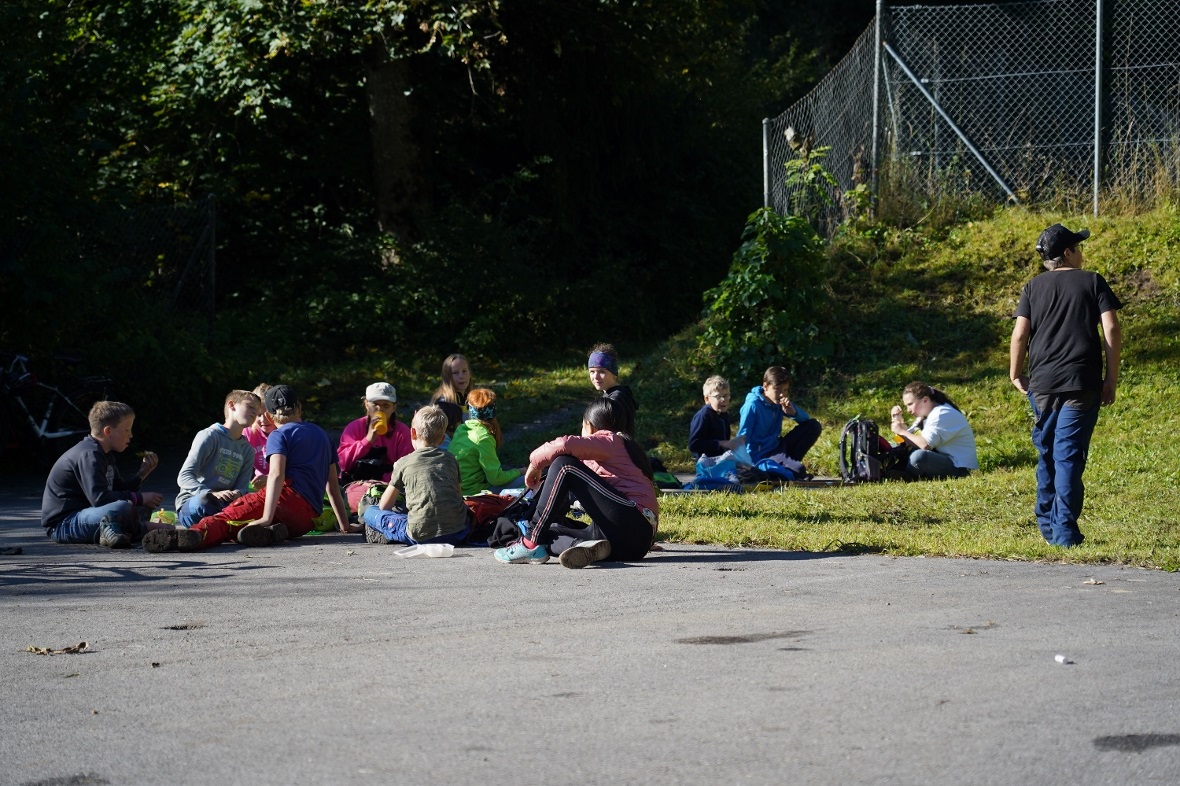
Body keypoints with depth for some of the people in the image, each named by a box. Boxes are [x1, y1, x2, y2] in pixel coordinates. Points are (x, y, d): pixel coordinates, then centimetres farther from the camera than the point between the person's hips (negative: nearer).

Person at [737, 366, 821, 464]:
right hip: (761, 456, -8)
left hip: (776, 447, 8)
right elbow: (743, 438, -18)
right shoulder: (753, 406, -20)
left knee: (814, 426, 0)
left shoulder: (780, 402, 1)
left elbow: (806, 419, 4)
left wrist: (793, 412, -18)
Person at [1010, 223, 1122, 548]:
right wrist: (1112, 378, 0)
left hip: (1042, 384, 3)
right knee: (1069, 455, -4)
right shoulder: (1093, 282, 2)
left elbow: (1019, 335, 0)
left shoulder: (1034, 287, 8)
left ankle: (1047, 524, 19)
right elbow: (1112, 330, -4)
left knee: (1047, 453, 15)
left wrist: (1015, 374, 12)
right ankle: (1065, 530, -9)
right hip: (1082, 384, -3)